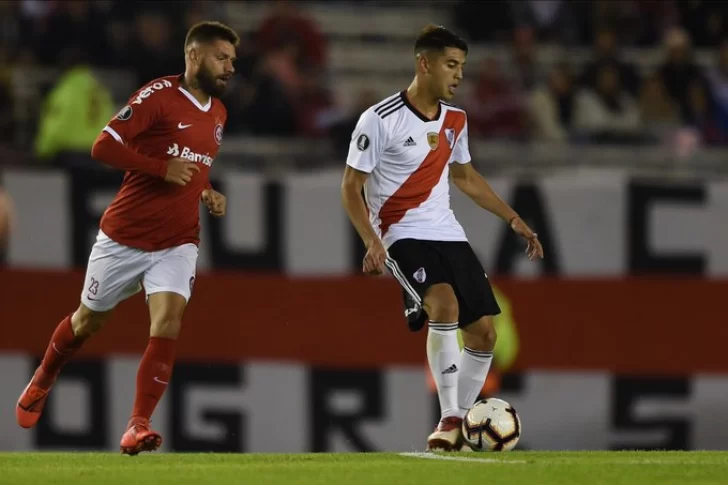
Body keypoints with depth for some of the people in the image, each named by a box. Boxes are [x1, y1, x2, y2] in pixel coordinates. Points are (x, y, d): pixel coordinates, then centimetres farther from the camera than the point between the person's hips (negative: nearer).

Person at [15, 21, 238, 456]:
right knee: (89, 320, 14)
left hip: (177, 242, 4)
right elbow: (104, 146, -19)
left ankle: (138, 427, -19)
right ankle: (42, 382, 43)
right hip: (124, 236, -4)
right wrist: (163, 169, -24)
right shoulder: (160, 95, -14)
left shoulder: (218, 113, 10)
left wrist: (208, 194, 8)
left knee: (169, 320, -19)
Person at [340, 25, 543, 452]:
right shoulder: (380, 120, -11)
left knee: (484, 333, -1)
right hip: (403, 236, -7)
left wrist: (513, 219, 20)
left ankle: (458, 423, 16)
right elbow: (351, 187, -8)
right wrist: (372, 243, -21)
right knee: (445, 305, -31)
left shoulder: (455, 120, 8)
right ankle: (448, 420, -25)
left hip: (449, 235, 7)